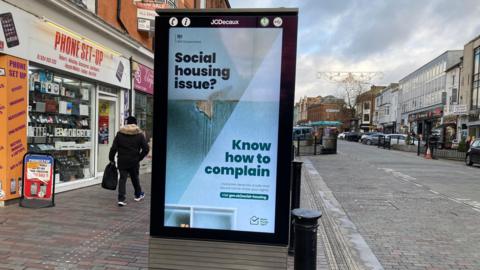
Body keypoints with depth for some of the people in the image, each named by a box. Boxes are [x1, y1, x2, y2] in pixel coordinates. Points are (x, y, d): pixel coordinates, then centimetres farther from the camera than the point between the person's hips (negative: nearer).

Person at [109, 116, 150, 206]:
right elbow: (146, 149, -7)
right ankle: (138, 195, 34)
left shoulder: (120, 134, -1)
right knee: (135, 177, 17)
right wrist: (139, 158, 3)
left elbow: (114, 148, -3)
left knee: (122, 178, 3)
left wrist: (111, 159, 6)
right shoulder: (140, 134, -2)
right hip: (134, 161, 0)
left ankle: (121, 198, -6)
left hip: (122, 161, 0)